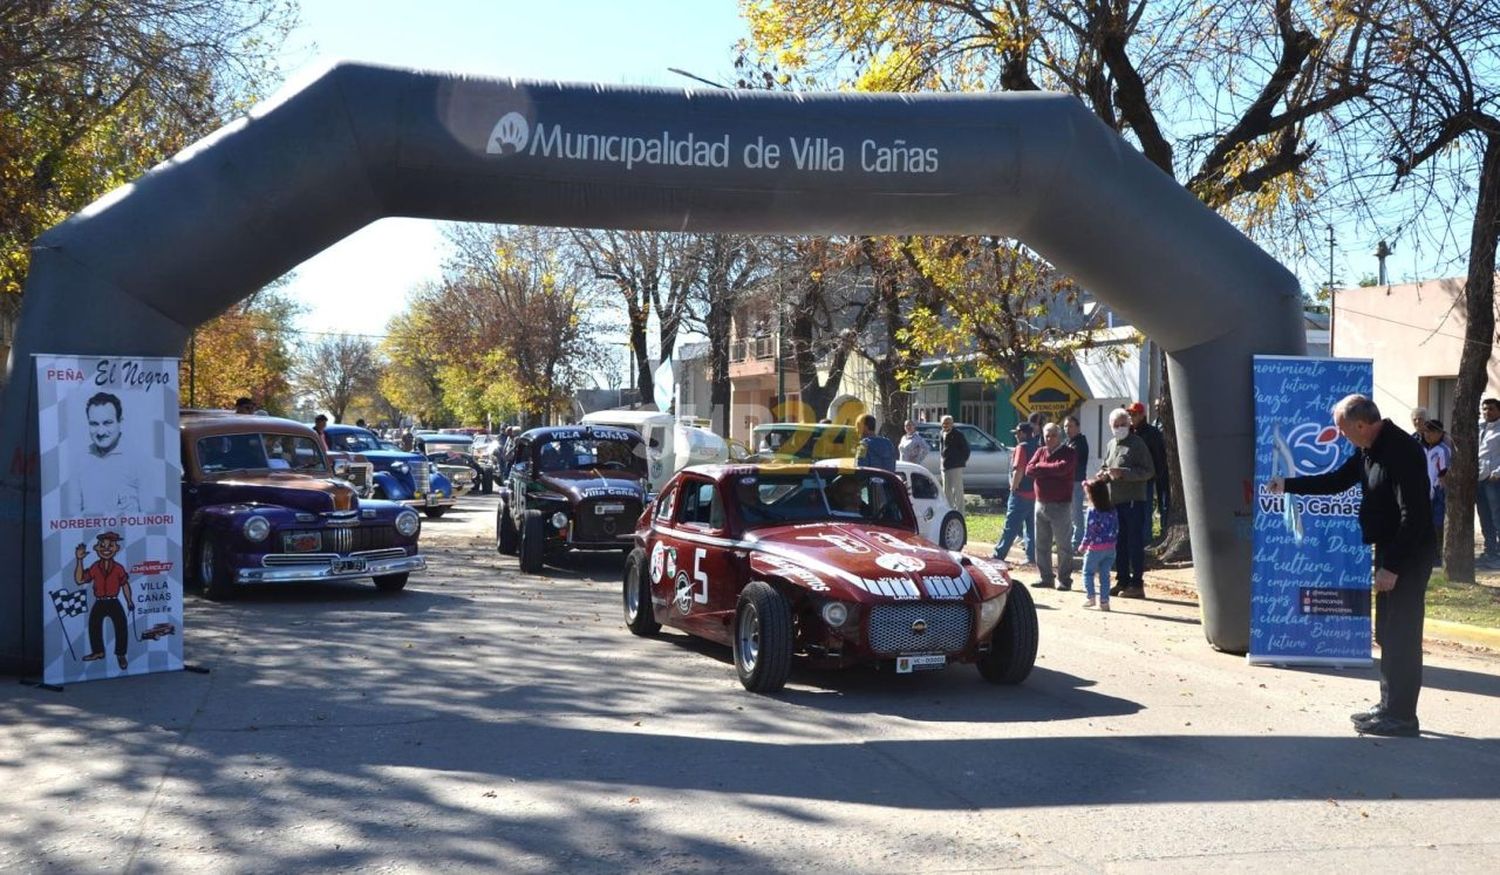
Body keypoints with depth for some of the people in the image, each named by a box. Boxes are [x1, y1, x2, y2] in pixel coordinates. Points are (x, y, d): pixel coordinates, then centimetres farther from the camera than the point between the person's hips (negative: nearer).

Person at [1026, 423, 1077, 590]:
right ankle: (1046, 578, 19)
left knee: (1063, 545, -1)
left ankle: (1064, 580, 5)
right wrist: (1052, 470, -12)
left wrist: (1041, 467, -9)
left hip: (1060, 506, -6)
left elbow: (1062, 468, -23)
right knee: (1041, 545, 10)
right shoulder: (1040, 452, 12)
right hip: (1041, 504, 6)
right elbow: (1029, 470, -2)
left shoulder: (1068, 453, -4)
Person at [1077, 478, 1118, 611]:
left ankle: (1090, 597, 2)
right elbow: (1116, 529, 7)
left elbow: (1089, 531, -14)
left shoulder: (1092, 511, -15)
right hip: (1110, 548, 5)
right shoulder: (1112, 510, 4)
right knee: (1104, 574, 10)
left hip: (1095, 548, -5)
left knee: (1088, 572, 11)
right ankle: (1104, 601, 8)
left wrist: (1083, 545, -2)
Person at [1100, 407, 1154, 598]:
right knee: (1119, 543, 12)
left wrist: (1123, 473, -21)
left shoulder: (1137, 444, -7)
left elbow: (1149, 471, -14)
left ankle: (1137, 584, -2)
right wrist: (1104, 473, 5)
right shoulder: (1111, 445, 16)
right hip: (1114, 501, 8)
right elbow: (1105, 467, 28)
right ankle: (1122, 581, 20)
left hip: (1133, 501, -8)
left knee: (1135, 543, -5)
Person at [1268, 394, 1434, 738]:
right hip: (1390, 552, 10)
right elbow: (1337, 480, 23)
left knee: (1402, 636, -4)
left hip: (1409, 555, -10)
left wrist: (1393, 566, -23)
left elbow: (1413, 516, -24)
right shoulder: (1370, 449, 8)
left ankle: (1402, 716, 2)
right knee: (1388, 633, 16)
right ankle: (1389, 706, 25)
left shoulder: (1402, 452, -22)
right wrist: (1288, 485, 19)